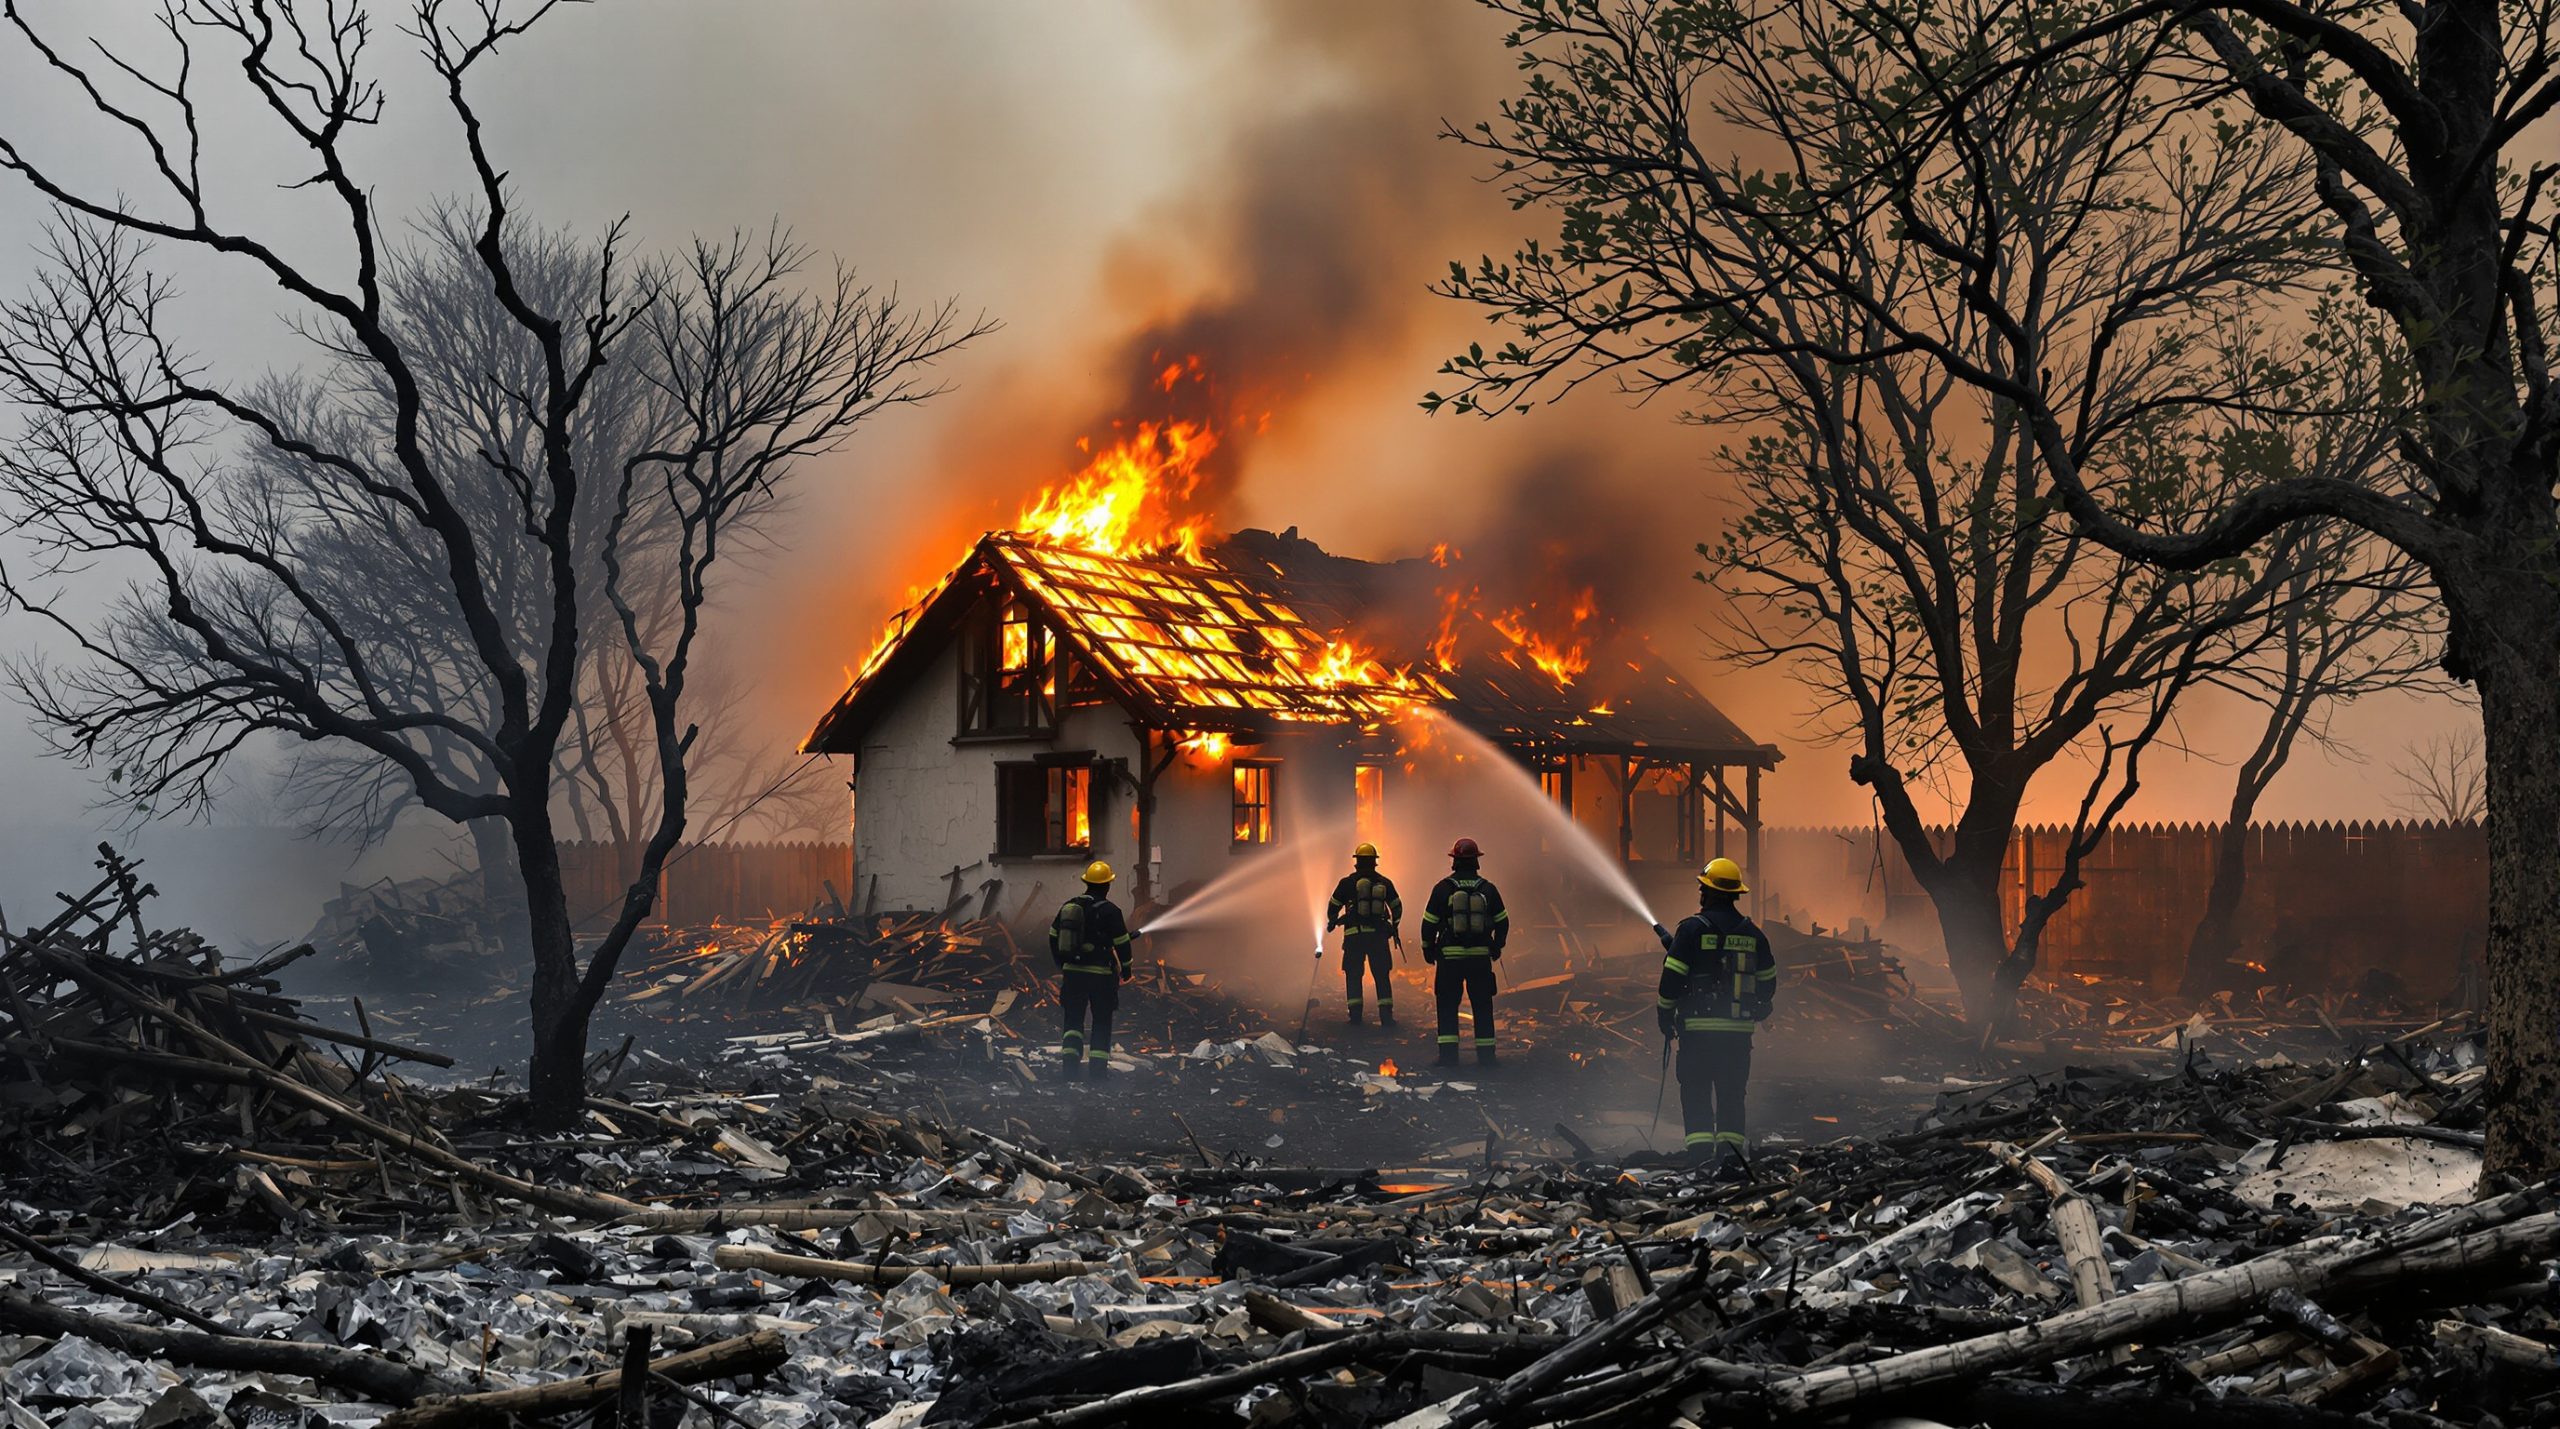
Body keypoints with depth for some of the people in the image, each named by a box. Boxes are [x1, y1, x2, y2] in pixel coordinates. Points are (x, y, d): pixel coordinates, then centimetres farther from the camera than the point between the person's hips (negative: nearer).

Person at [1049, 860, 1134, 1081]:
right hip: (1100, 973, -4)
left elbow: (1054, 937, 14)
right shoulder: (1110, 911, -10)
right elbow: (1122, 943, -8)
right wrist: (1125, 969, 7)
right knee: (1101, 1021, 8)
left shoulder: (1068, 906, 6)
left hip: (1072, 972, 4)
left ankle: (1071, 1060, -2)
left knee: (1074, 1019, 11)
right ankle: (1098, 1064, 5)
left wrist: (1061, 965, 24)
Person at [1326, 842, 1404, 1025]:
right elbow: (1397, 906, 15)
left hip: (1354, 934, -2)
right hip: (1378, 934, 2)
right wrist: (1395, 927, 31)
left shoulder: (1347, 883, -2)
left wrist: (1331, 922, 27)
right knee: (1382, 976, 6)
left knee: (1353, 975, 6)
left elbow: (1333, 906, 6)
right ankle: (1386, 1015, -1)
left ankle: (1355, 1016, 0)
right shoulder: (1384, 882, 6)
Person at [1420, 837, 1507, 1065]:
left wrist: (1428, 948, 12)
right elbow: (1502, 922, 8)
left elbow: (1429, 922, -2)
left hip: (1450, 955, -2)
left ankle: (1448, 1054, -2)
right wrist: (1497, 946, 23)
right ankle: (1486, 1055, 8)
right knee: (1482, 1006, 8)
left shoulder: (1443, 888, -5)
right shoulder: (1488, 889, 2)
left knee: (1448, 1006, 4)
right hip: (1481, 956, 2)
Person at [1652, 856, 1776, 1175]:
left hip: (1698, 1028, -4)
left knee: (1695, 1091, 4)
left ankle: (1701, 1152, -7)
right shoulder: (1752, 933, 8)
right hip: (1739, 1029, 4)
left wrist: (1665, 1017, 3)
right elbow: (1768, 982, 16)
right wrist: (1755, 1010, 32)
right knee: (1731, 1094, 9)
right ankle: (1730, 1154, 1)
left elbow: (1672, 978, -8)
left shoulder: (1693, 928, -7)